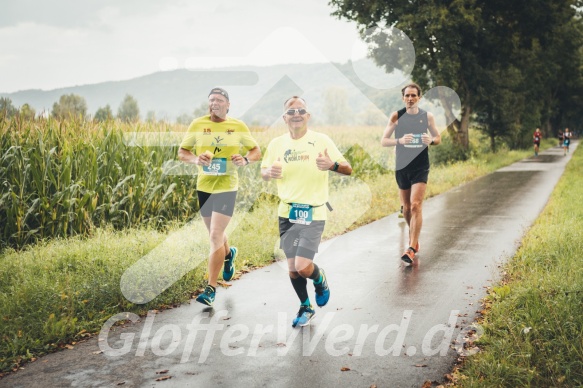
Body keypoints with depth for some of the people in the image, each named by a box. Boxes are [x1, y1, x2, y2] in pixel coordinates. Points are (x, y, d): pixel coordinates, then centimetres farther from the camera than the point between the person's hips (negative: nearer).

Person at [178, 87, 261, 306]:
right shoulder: (197, 125, 1)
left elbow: (256, 151, 8)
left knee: (216, 236, -11)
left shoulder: (238, 127, -1)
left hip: (226, 187, -3)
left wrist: (245, 160, -14)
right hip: (203, 187, 3)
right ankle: (228, 254, 54)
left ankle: (211, 288, -4)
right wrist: (195, 159, -16)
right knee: (215, 234, 19)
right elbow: (182, 152, 6)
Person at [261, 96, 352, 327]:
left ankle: (320, 280, 23)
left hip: (314, 214, -3)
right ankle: (305, 307, 32)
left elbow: (348, 170, -3)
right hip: (287, 213, 4)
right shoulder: (276, 144, 4)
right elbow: (263, 172, 16)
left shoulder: (321, 141, -5)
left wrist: (332, 165, -25)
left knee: (303, 266, -12)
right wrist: (270, 172, -9)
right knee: (292, 268, 8)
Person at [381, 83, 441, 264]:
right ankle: (413, 238, 36)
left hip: (420, 167, -1)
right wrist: (400, 140, -23)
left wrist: (431, 140, -13)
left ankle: (412, 249, -14)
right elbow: (384, 141, -3)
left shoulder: (427, 116, 0)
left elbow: (438, 138, 12)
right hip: (401, 167, 1)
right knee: (406, 209, 12)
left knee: (415, 206, -14)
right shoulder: (396, 116, -2)